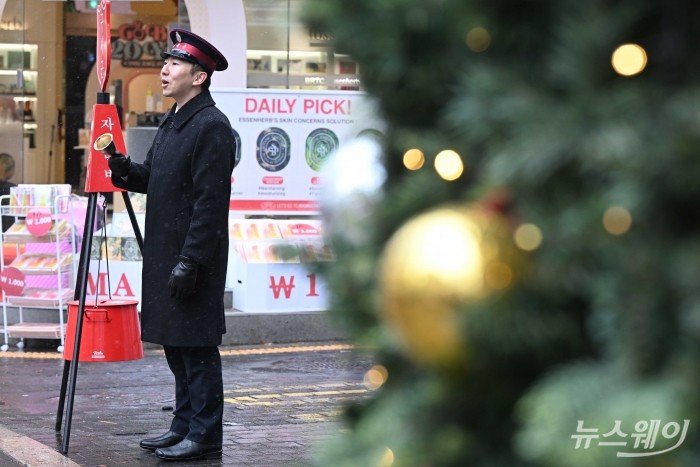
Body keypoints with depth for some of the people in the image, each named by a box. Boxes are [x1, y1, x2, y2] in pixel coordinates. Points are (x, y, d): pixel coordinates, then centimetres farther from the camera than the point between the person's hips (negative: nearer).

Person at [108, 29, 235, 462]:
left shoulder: (212, 126, -15)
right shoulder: (171, 122, 16)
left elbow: (210, 201, -19)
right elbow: (154, 178, 22)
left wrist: (190, 261, -22)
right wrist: (124, 169, 1)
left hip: (195, 259, -10)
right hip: (164, 254, 10)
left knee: (197, 346, -4)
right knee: (174, 343, 15)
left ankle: (205, 437, 3)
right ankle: (185, 425, 24)